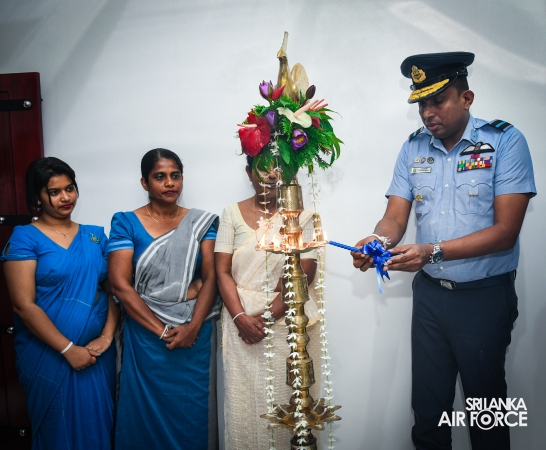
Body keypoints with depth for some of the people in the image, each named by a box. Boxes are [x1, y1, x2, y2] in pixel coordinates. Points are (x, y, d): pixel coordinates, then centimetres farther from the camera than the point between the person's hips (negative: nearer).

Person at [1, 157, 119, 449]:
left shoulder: (95, 236, 6)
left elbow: (114, 289, 4)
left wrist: (106, 337, -10)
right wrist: (68, 349, -15)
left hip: (97, 352, 4)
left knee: (97, 425, 16)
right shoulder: (25, 237, -7)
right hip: (48, 354, -3)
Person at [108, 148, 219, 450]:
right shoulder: (126, 223, -2)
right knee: (149, 410, 11)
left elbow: (210, 278, -3)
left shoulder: (200, 222, 3)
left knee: (193, 411, 11)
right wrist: (162, 330, -13)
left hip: (196, 334, 2)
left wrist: (193, 327, -16)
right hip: (146, 335, -1)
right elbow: (120, 285, -9)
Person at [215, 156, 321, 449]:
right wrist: (241, 318, -13)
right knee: (244, 401, 8)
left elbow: (304, 274, -6)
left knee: (287, 401, 6)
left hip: (288, 320, 0)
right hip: (242, 320, 1)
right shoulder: (232, 213, 4)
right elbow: (222, 271, -1)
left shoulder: (303, 216, 1)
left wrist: (267, 316, -13)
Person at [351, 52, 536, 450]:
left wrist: (434, 252, -28)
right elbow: (395, 218, -1)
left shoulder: (505, 141, -10)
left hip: (486, 296, -3)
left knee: (485, 406, 14)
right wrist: (377, 241, -24)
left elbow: (506, 231, -17)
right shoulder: (413, 148, 3)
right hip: (429, 293, 4)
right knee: (427, 404, 16)